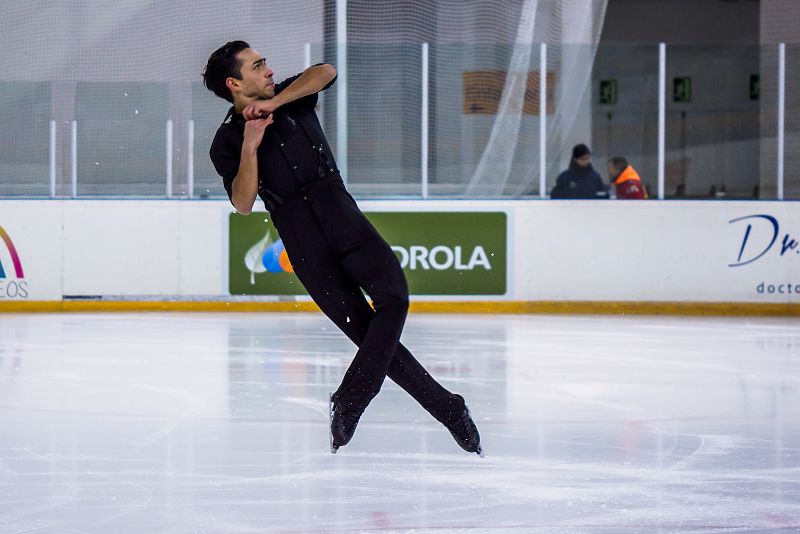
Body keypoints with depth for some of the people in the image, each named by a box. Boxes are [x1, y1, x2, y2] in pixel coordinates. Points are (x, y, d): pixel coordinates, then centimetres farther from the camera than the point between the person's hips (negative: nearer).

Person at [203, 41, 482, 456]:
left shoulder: (289, 97, 12)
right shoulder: (226, 143, 4)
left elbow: (325, 72, -8)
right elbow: (243, 205, -8)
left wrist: (273, 103, -16)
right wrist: (250, 147, -19)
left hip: (344, 217, 3)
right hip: (303, 245, -3)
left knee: (393, 298, -19)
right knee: (366, 331, -8)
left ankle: (348, 403, -18)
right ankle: (449, 410, -5)